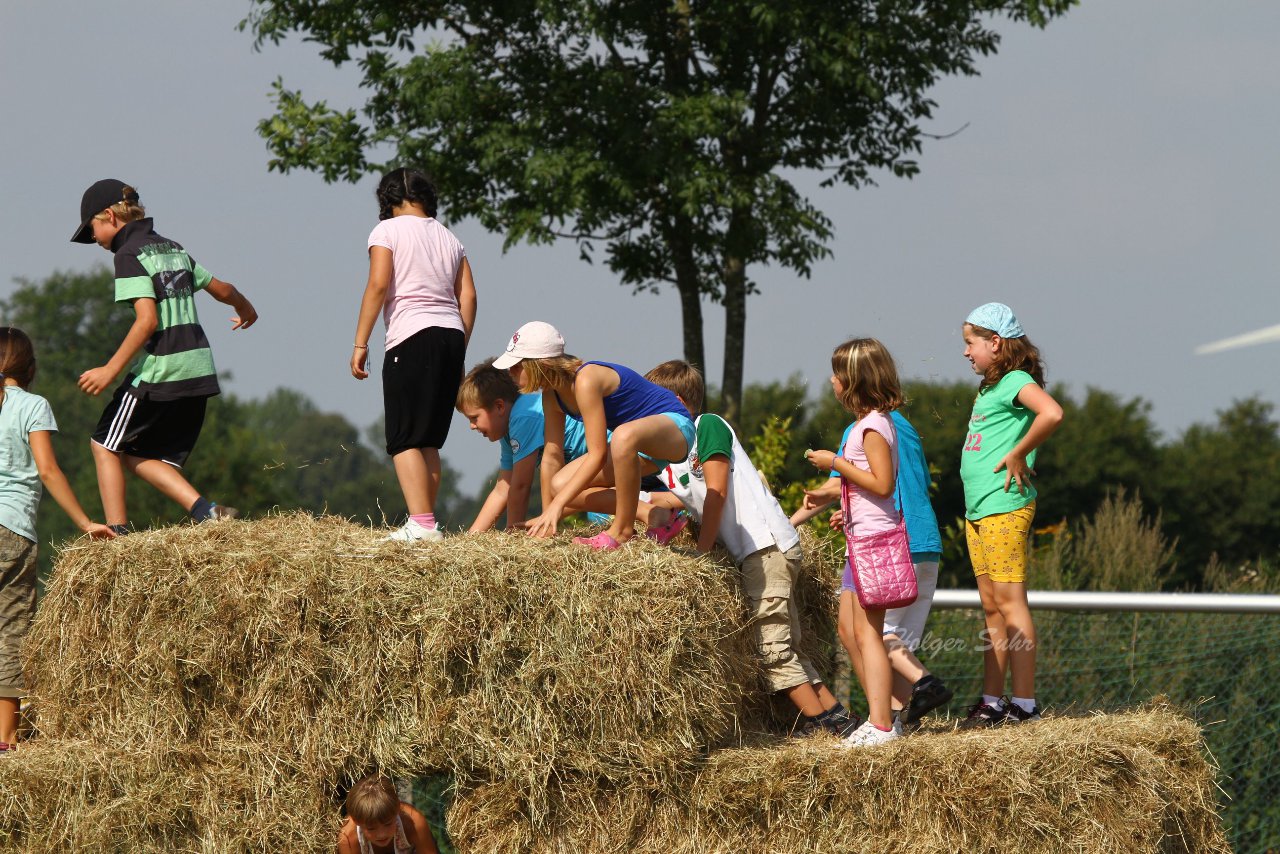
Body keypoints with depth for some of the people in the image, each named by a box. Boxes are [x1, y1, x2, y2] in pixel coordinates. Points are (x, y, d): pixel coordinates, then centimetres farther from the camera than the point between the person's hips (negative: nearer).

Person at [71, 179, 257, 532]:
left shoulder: (130, 255, -8)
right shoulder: (173, 249, 16)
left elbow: (147, 320, -18)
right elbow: (221, 289, 27)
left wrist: (111, 370, -18)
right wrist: (245, 309, 49)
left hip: (158, 371, -8)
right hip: (199, 369, 8)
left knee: (105, 446, 6)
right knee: (140, 454, 12)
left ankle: (116, 533, -1)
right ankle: (203, 510, -6)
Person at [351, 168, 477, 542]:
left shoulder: (388, 231, 2)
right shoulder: (448, 238, 19)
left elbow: (378, 286, -9)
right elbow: (468, 296, 13)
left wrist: (360, 344, -8)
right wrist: (458, 352, 17)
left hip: (412, 337, -6)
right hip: (452, 337, 6)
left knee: (405, 441, -7)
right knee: (429, 441, 12)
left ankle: (421, 524, -19)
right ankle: (426, 523, 10)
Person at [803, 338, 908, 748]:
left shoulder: (873, 427, -14)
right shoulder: (871, 423, 16)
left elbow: (883, 483, -21)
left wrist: (837, 463, -16)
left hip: (874, 537, -11)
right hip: (862, 537, 11)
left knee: (866, 633, -11)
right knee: (850, 630, 13)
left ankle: (880, 725, -13)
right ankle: (881, 714, 15)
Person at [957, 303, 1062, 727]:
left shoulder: (1016, 382, -10)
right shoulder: (988, 388, 18)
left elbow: (1051, 413, -29)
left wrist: (1018, 455, -21)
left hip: (1004, 508, -10)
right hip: (978, 511, 10)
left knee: (1009, 602, -9)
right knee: (992, 609, 11)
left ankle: (1025, 703, -8)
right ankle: (992, 702, 14)